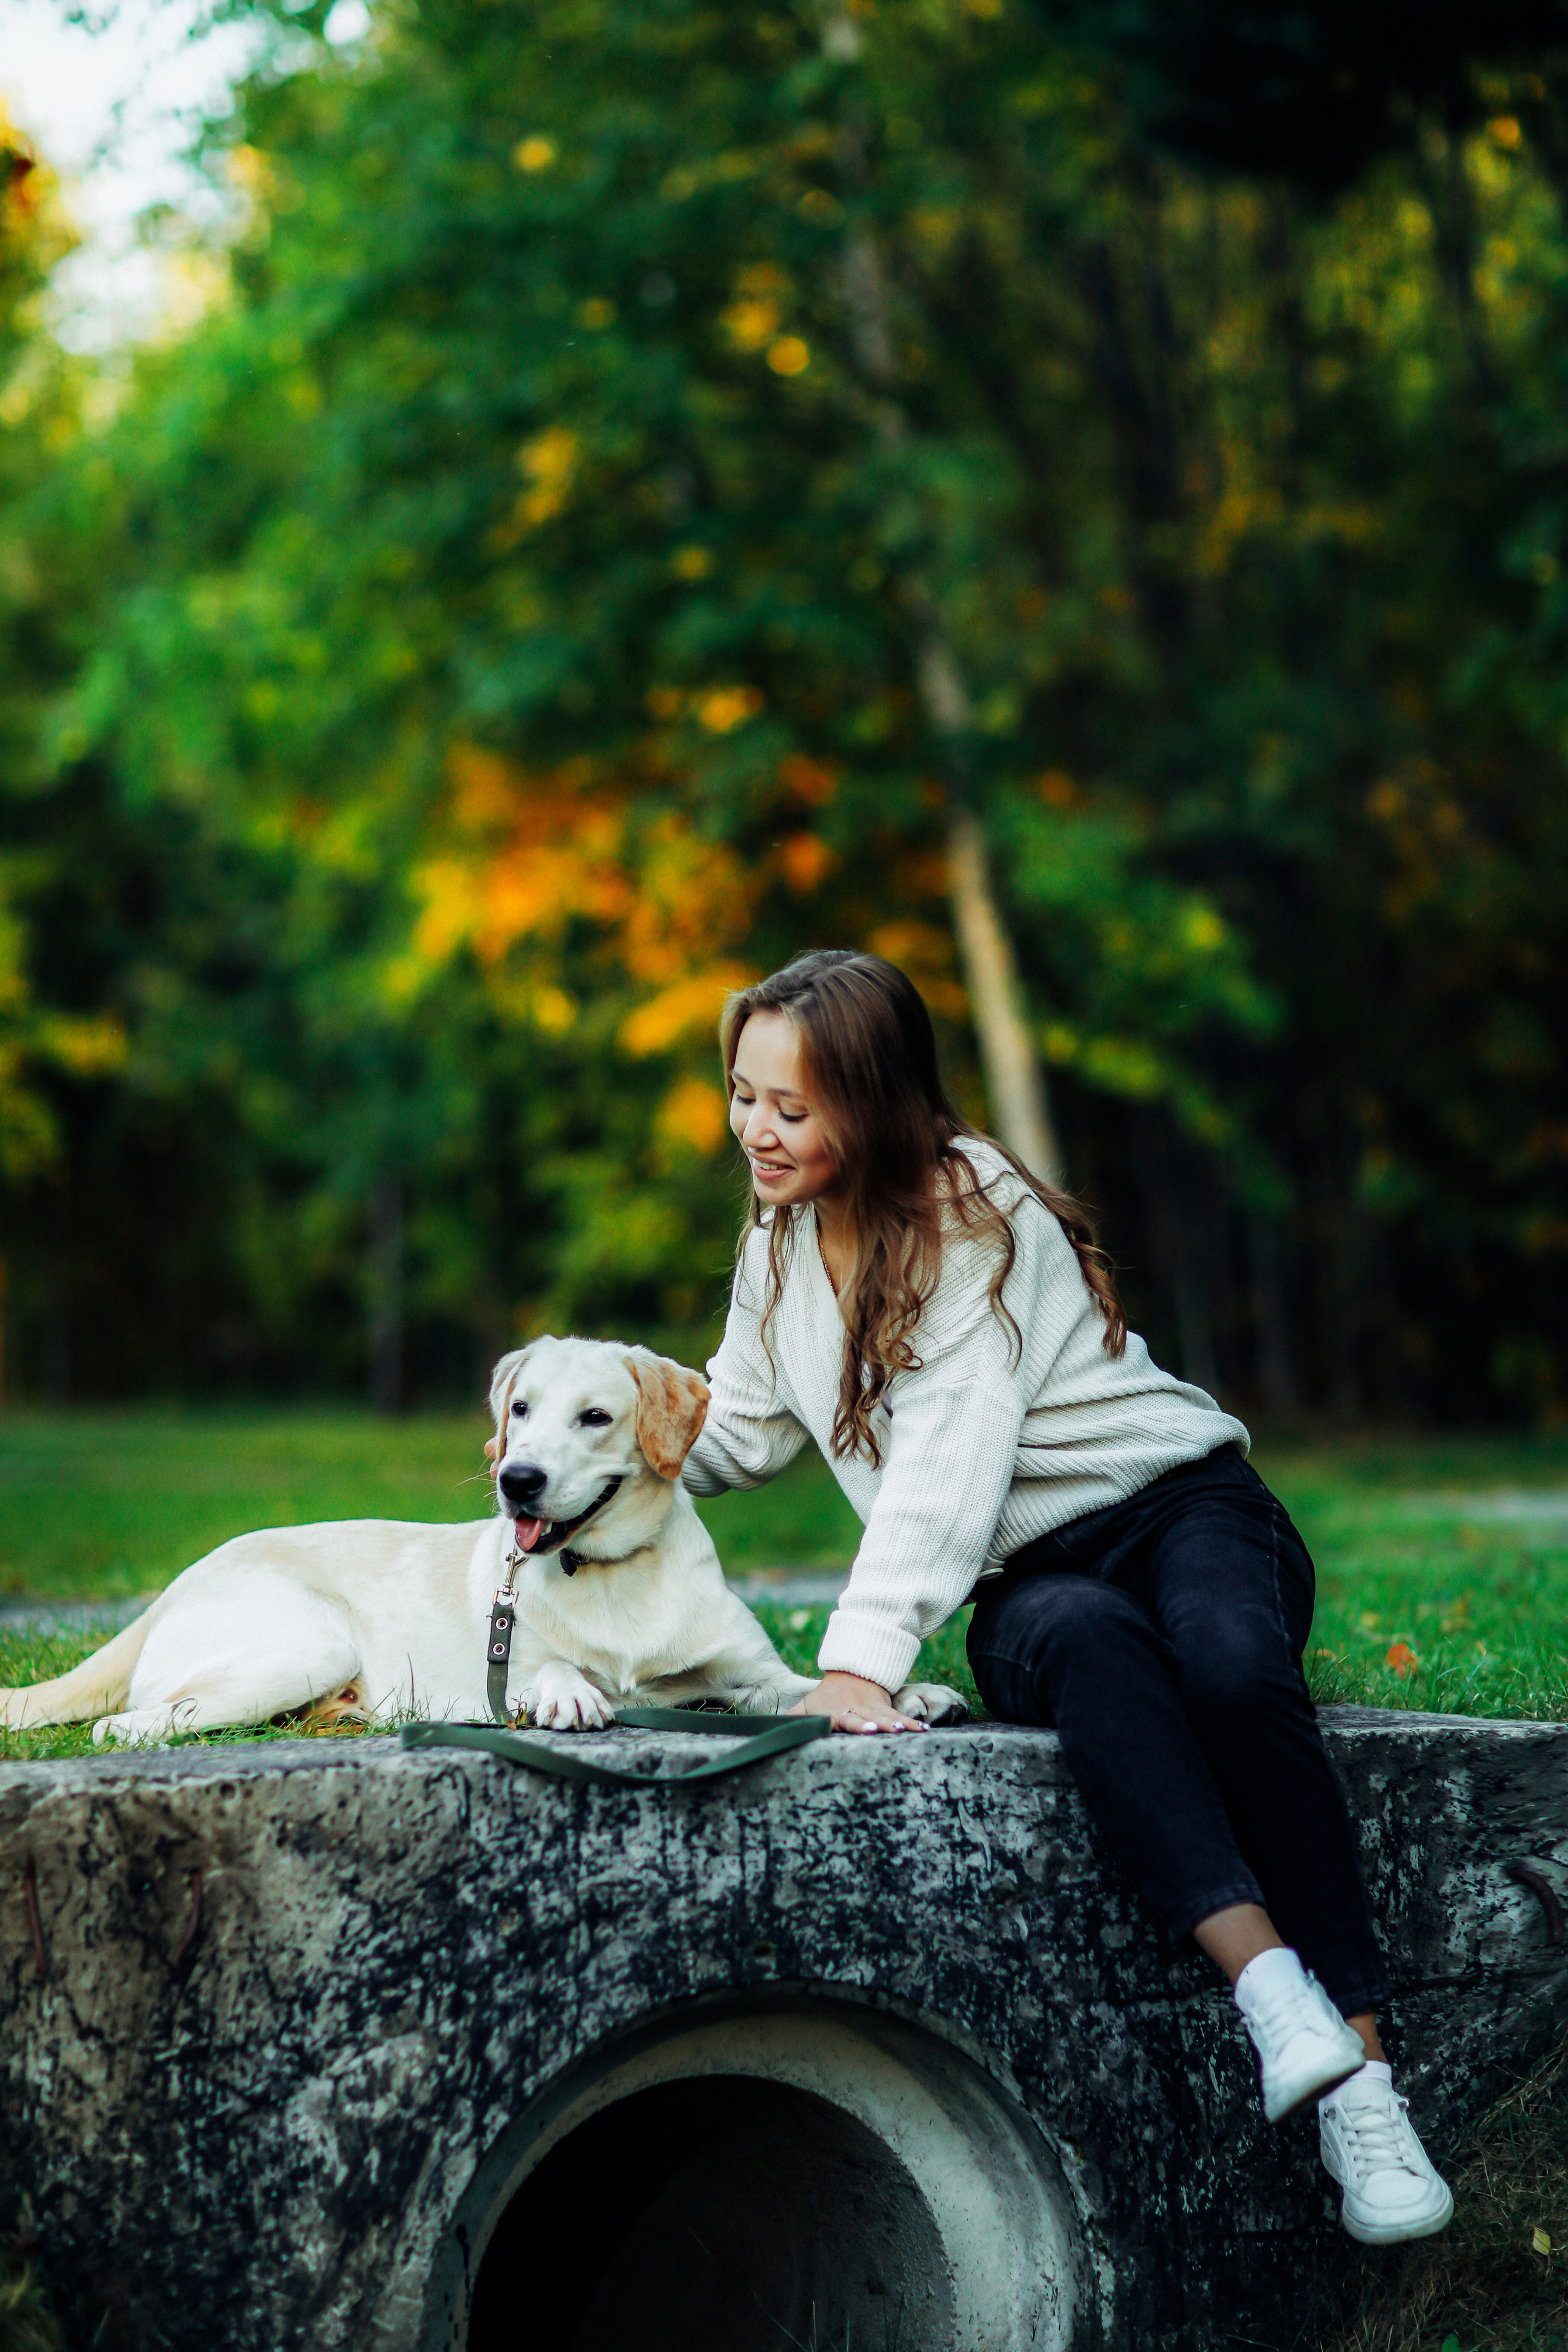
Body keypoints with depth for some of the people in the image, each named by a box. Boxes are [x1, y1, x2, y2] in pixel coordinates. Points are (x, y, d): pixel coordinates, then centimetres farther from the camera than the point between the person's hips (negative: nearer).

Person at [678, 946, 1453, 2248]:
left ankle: (1363, 2080, -40)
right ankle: (1272, 1990, -54)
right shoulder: (781, 1242, 11)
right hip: (1028, 1588, 4)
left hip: (1180, 1505, -3)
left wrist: (864, 1656, -30)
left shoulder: (976, 1213, -11)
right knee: (1086, 1641, -37)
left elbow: (948, 1459, -21)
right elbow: (739, 1432, 27)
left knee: (1234, 1676, -39)